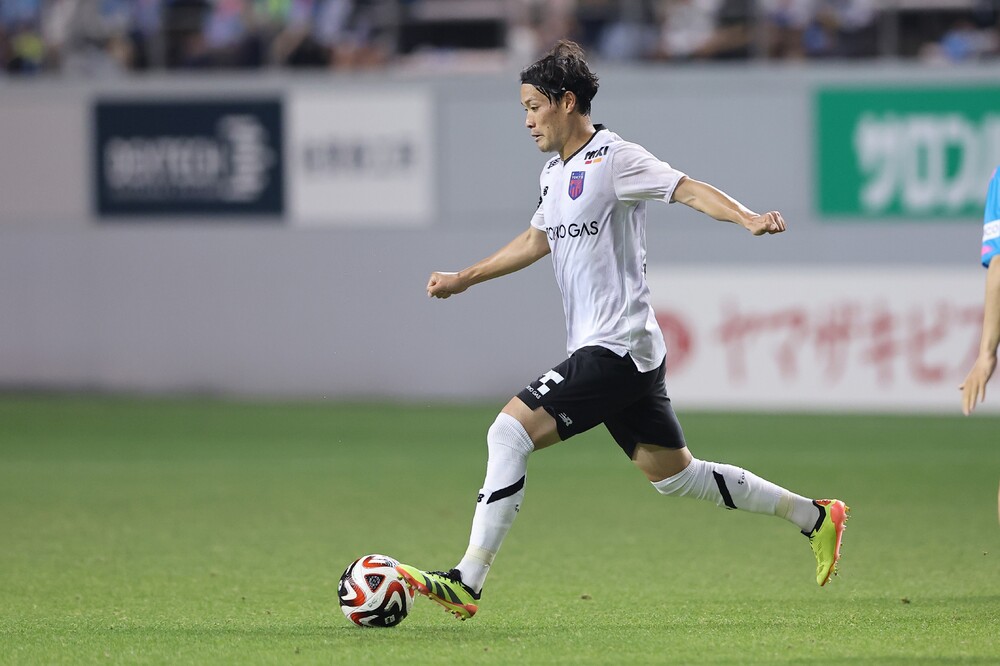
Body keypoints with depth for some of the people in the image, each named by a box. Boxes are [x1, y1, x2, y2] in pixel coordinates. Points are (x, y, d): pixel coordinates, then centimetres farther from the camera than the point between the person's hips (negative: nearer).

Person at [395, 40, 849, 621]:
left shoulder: (613, 159, -11)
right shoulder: (556, 172, 17)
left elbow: (689, 189, -22)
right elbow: (537, 241, 33)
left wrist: (747, 218, -39)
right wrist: (463, 279, 36)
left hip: (616, 349, -10)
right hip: (612, 352, 10)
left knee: (510, 432, -16)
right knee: (674, 474, 15)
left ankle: (467, 583, -17)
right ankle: (815, 516, 25)